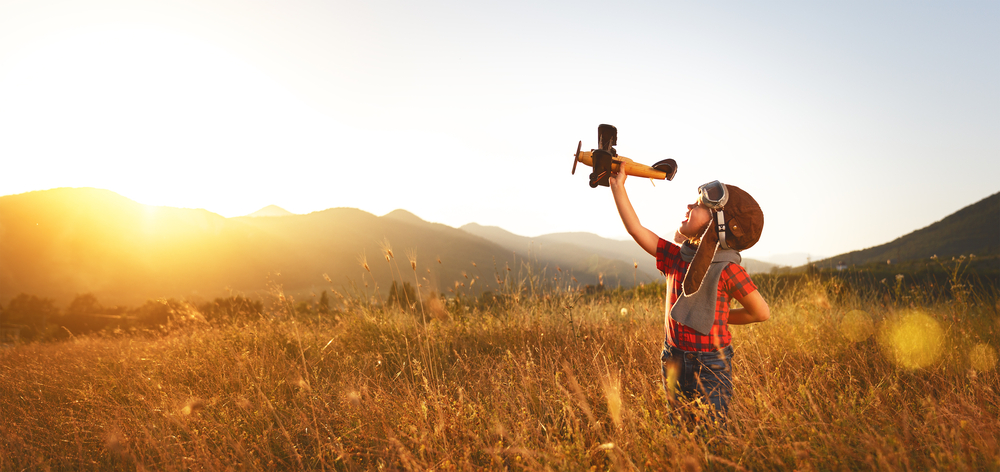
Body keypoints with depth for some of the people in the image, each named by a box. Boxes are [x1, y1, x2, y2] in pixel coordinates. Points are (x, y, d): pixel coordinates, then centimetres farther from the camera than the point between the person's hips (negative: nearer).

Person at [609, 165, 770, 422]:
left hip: (710, 367, -5)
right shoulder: (676, 257, 0)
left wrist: (718, 317, 1)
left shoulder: (727, 270, -15)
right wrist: (618, 186, 0)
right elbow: (636, 229, 0)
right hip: (674, 362, 5)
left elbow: (762, 313, -7)